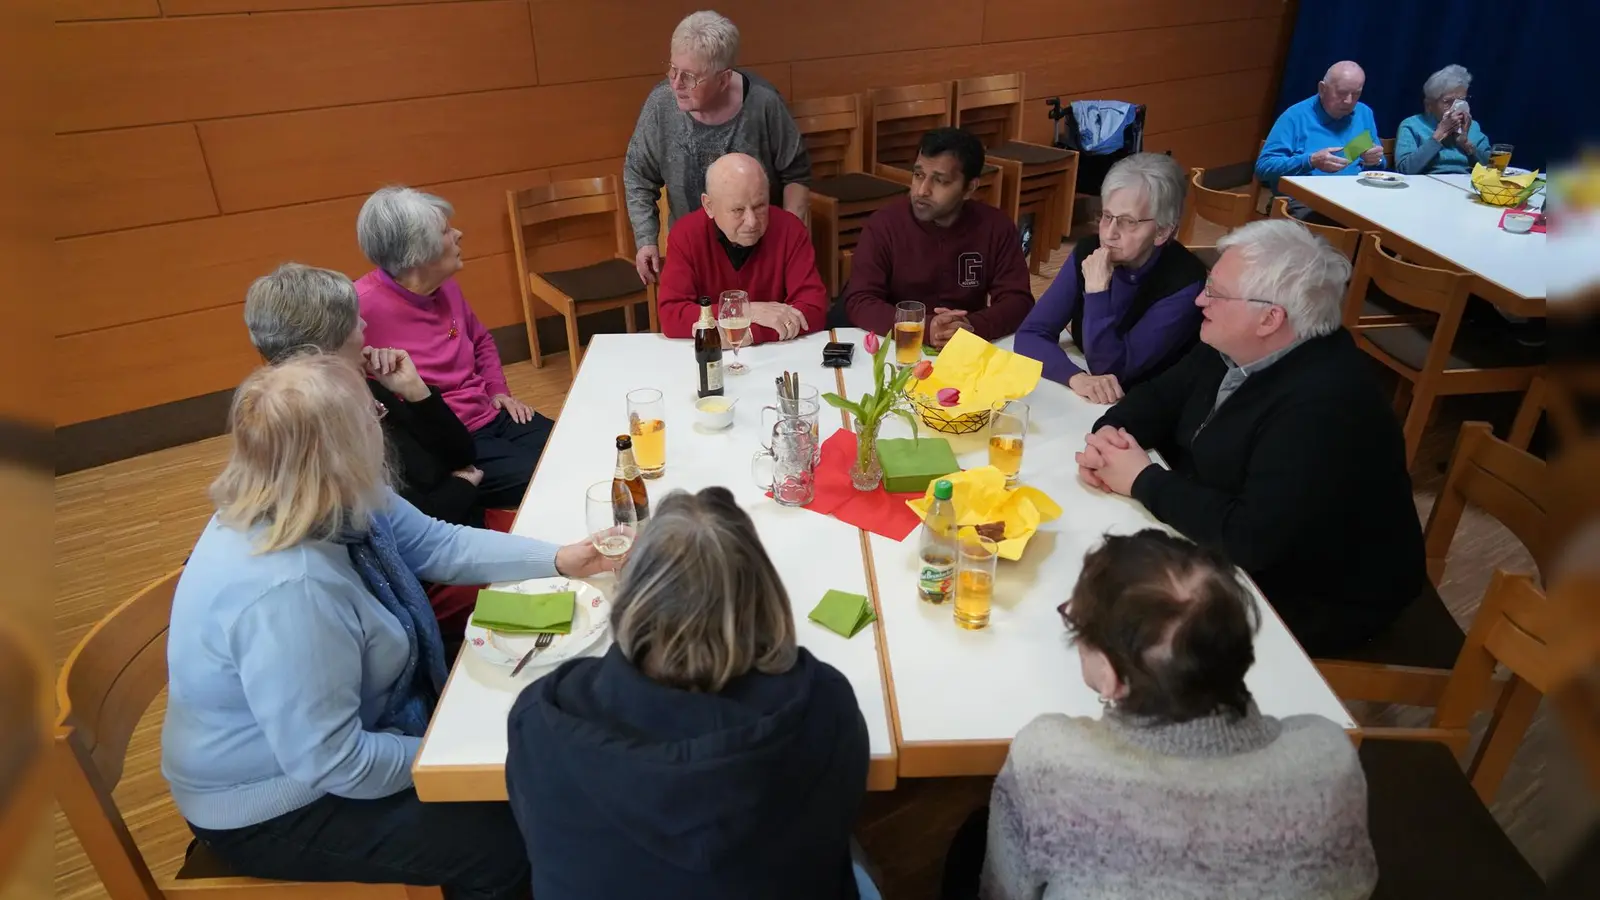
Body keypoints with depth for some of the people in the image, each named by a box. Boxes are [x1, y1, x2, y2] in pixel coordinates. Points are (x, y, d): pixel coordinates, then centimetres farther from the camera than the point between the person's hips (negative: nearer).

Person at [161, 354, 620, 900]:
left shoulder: (333, 505, -11)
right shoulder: (287, 592, -37)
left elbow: (437, 544, 2)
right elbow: (332, 763, -31)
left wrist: (556, 560, -6)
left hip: (319, 748, 9)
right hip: (274, 808, -9)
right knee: (503, 837, -12)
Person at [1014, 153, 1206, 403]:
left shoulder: (1184, 282, -17)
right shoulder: (1088, 252, -6)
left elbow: (1109, 369, -19)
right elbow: (1030, 334, -11)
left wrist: (1097, 290, -26)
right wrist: (1076, 377, -26)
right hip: (1085, 402, 3)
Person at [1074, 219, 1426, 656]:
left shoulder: (1326, 404, -32)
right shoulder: (1235, 348, -4)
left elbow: (1248, 538, -36)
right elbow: (1160, 395, 8)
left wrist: (1142, 481, -25)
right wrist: (1110, 434, -14)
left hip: (1307, 602, -8)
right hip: (1236, 554, 8)